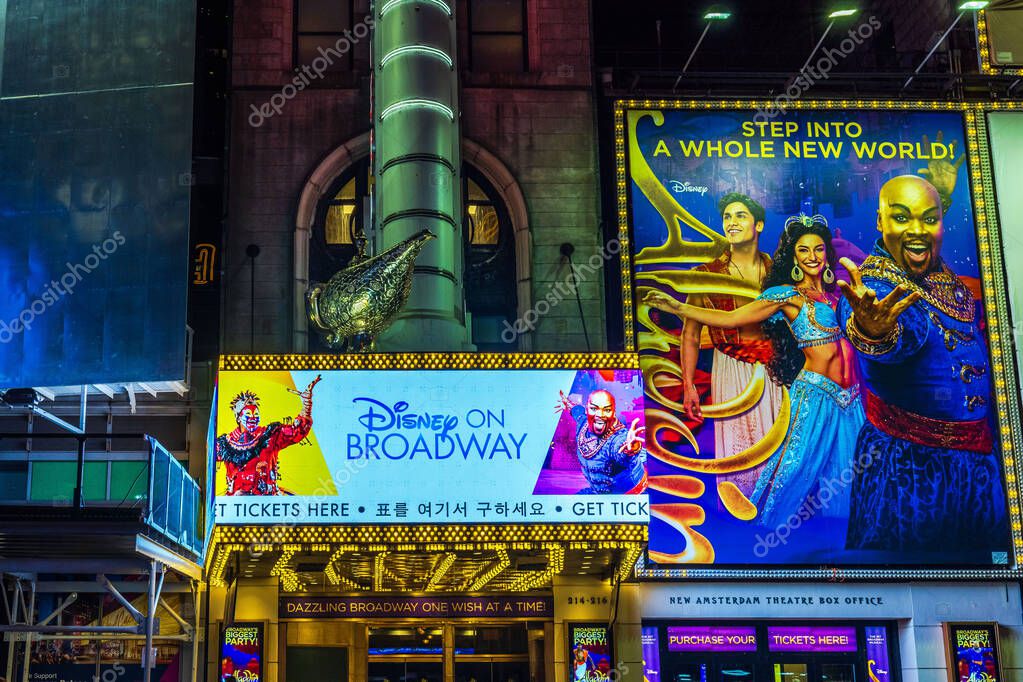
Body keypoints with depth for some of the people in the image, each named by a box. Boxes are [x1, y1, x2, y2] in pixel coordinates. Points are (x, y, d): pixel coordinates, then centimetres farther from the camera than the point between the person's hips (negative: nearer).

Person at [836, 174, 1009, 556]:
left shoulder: (952, 278, 5)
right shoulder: (873, 288, -18)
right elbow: (902, 333, -43)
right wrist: (872, 331, -64)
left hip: (980, 460, 7)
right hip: (913, 464, -7)